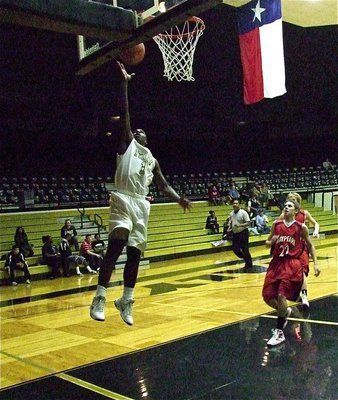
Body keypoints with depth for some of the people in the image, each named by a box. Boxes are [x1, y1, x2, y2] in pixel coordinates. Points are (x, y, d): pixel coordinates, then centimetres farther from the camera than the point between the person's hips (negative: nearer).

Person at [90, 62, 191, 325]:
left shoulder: (152, 160, 25)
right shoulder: (127, 144, 11)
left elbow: (163, 186, 22)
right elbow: (124, 113, 1)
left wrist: (179, 199, 4)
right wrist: (125, 84, -3)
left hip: (141, 205, 6)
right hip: (124, 200, -5)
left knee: (134, 254, 6)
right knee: (115, 247, -18)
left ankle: (126, 301, 16)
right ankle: (100, 298, -15)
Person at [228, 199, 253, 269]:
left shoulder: (243, 212, -12)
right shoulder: (231, 213, 8)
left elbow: (248, 223, -16)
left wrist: (240, 225, -28)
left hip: (243, 233, -7)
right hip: (235, 233, 7)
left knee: (245, 250, -4)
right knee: (235, 249, 5)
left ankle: (249, 265, 12)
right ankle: (246, 260, 27)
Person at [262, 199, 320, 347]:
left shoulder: (301, 227, -3)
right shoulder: (276, 224, 5)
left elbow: (310, 245, 8)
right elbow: (267, 243, 14)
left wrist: (315, 263, 2)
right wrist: (272, 242, -9)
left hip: (292, 264, -4)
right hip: (276, 263, 5)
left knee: (281, 295, -17)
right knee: (267, 296, 2)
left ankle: (279, 332, -2)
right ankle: (285, 312, 35)